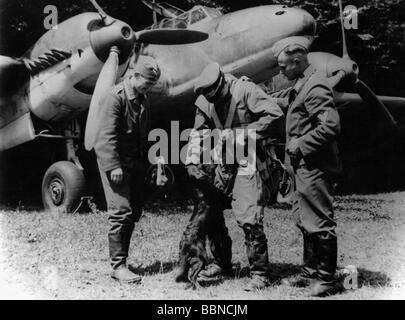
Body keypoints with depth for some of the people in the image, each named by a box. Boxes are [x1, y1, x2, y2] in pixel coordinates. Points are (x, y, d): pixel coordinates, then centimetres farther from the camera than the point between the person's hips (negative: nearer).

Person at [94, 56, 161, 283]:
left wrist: (146, 161, 10)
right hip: (116, 161, -8)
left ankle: (121, 259, 18)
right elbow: (108, 134, -18)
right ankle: (118, 266, -3)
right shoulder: (117, 96, -12)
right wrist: (114, 166, -22)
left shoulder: (143, 99, 12)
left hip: (135, 162, 8)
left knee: (135, 212, 7)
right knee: (122, 212, -10)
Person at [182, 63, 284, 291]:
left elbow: (276, 117, -18)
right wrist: (193, 160, -4)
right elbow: (199, 132, 10)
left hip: (248, 162, -7)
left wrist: (243, 133, -18)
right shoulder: (205, 100, 4)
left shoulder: (246, 90, -15)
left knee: (249, 218, -13)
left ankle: (260, 273, 2)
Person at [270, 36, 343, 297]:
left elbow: (330, 127, -25)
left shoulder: (315, 87, -17)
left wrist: (300, 144, -18)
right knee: (305, 222, 17)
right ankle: (310, 273, 29)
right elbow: (281, 99, 33)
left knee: (320, 223, -1)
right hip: (305, 168, 10)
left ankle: (327, 280, 11)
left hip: (315, 167, -10)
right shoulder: (300, 87, 14)